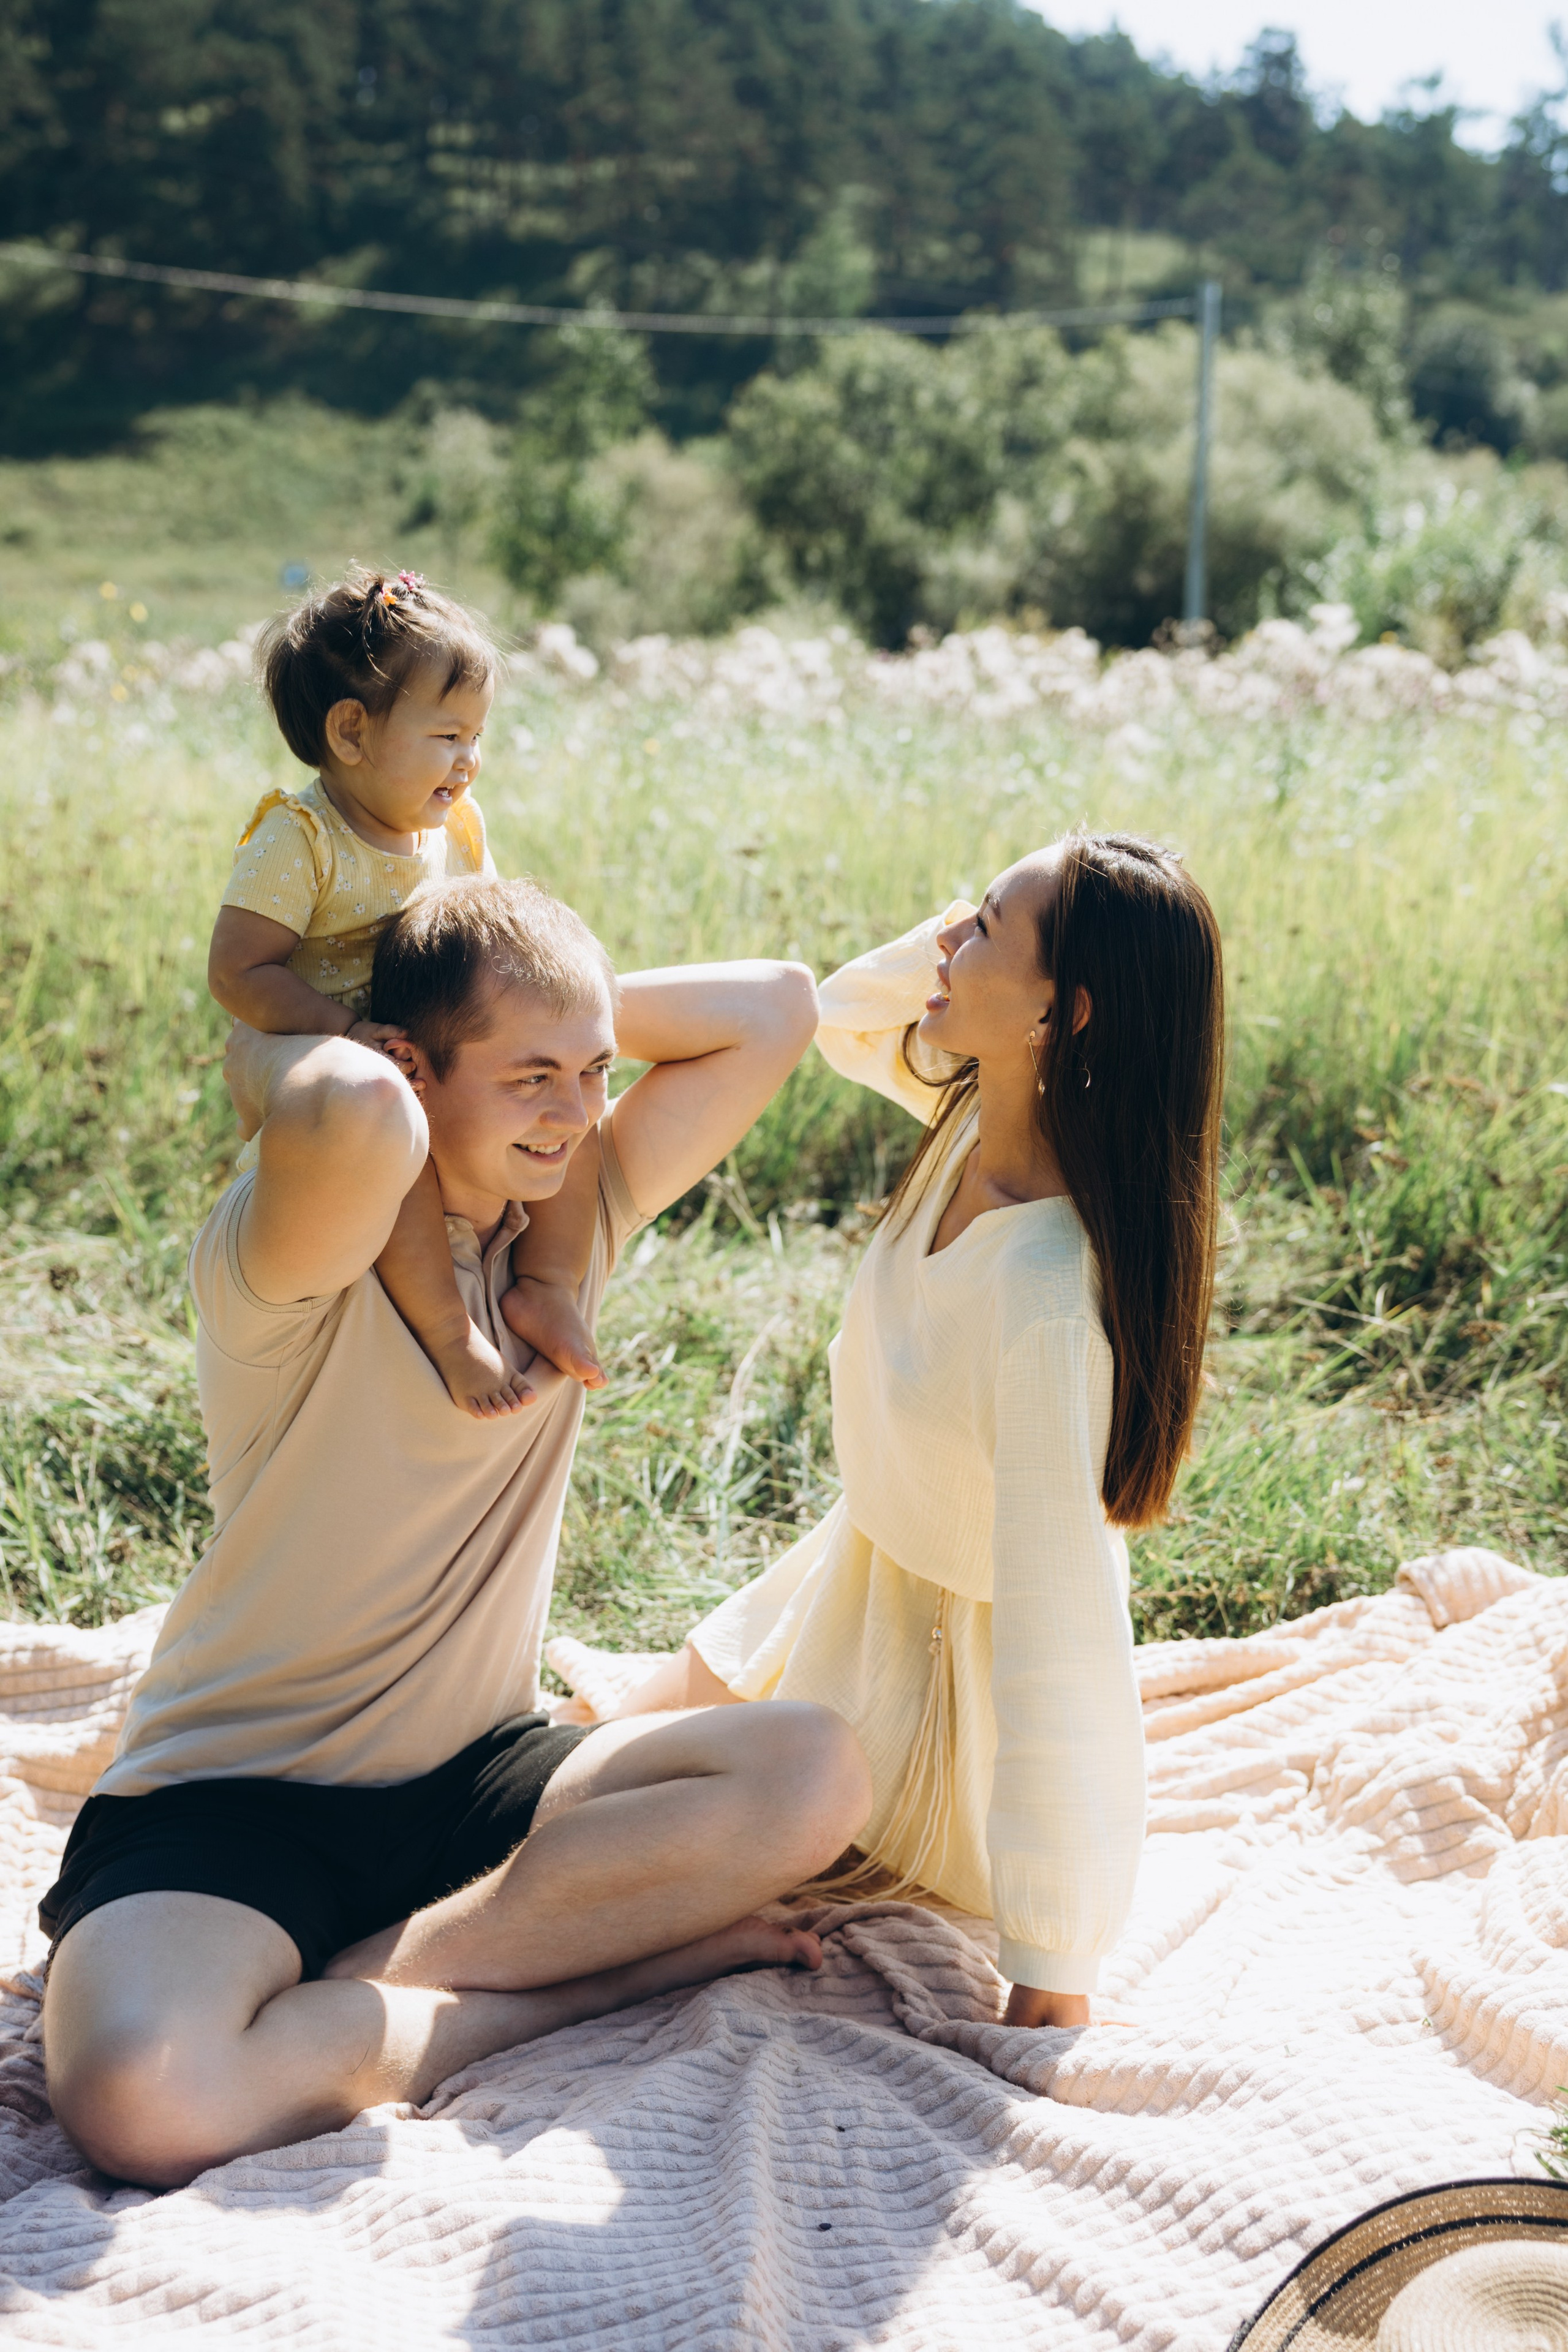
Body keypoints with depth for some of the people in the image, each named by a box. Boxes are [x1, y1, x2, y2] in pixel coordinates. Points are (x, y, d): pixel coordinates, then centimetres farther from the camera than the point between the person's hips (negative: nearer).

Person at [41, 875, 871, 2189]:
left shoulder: (572, 1217, 3)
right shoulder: (296, 1255, -18)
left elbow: (776, 1009, 2)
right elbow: (356, 1109, -43)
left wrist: (566, 1020, -5)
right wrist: (266, 1050, -21)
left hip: (472, 1778, 6)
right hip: (233, 1799, -5)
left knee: (818, 1775, -19)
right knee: (139, 2099, -36)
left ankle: (370, 1973, -16)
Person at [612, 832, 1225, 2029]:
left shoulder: (1055, 1302, -40)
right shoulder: (987, 1111, -16)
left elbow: (1058, 1636, -37)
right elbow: (845, 1016, 7)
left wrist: (1052, 1976, -31)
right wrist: (989, 926, -15)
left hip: (953, 1653, -7)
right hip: (861, 1576, 7)